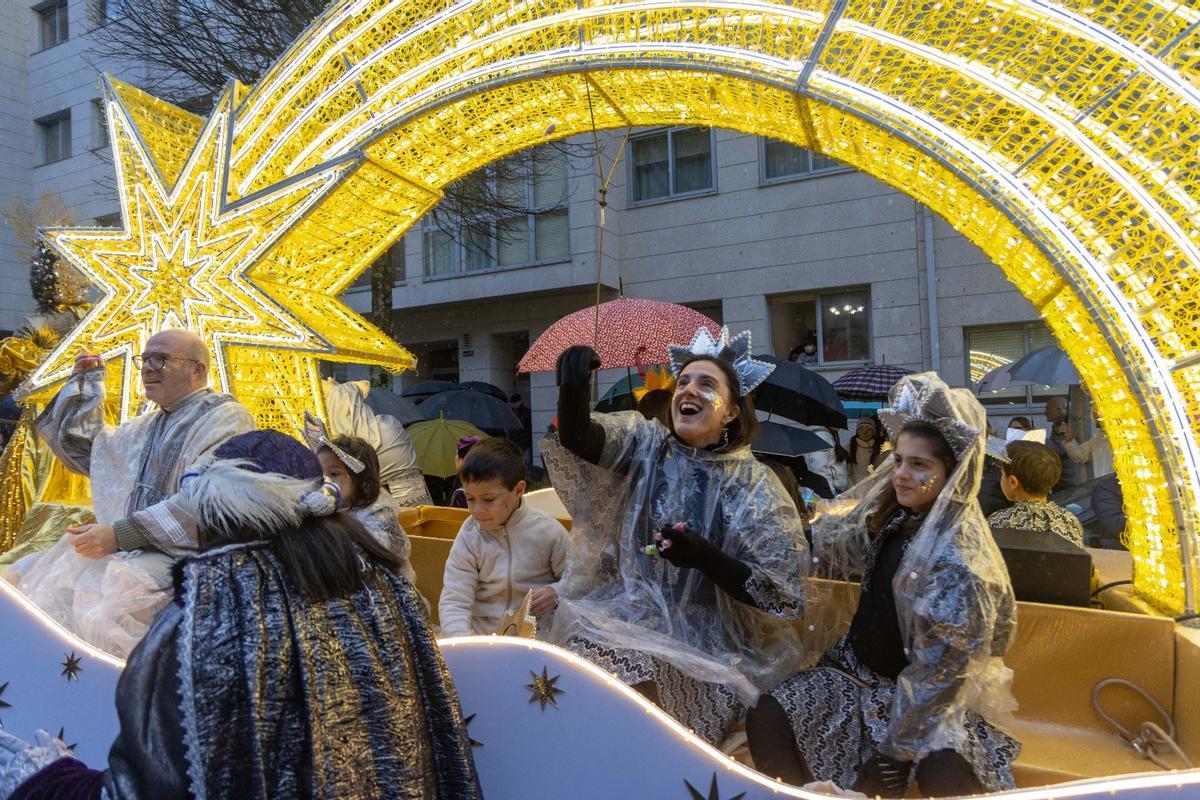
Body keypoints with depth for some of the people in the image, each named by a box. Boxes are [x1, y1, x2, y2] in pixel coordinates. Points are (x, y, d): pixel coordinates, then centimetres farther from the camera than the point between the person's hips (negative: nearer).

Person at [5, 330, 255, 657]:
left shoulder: (226, 418, -6)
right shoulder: (147, 427, 24)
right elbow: (81, 447, 37)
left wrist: (120, 534, -20)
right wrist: (86, 381, 29)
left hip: (183, 556, -9)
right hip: (127, 551, 9)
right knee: (22, 578, -4)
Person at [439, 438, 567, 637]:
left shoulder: (547, 531, -7)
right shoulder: (469, 537, -4)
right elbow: (454, 601, -9)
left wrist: (556, 594, -15)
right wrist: (461, 641, -25)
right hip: (481, 635, 0)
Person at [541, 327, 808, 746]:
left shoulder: (755, 486, -4)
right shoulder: (645, 445, 2)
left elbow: (779, 593, -8)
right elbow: (577, 437, -16)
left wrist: (703, 556, -22)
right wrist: (573, 389, -38)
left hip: (704, 636, -2)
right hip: (625, 611, 3)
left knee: (630, 676, -26)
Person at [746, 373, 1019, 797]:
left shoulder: (962, 558, -23)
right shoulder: (889, 518, -3)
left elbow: (944, 668, -20)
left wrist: (896, 748, -16)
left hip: (934, 696, -5)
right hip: (860, 672, 5)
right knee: (765, 717, -13)